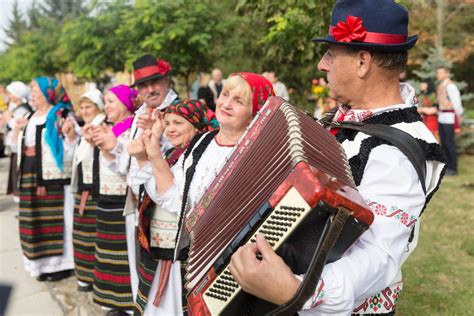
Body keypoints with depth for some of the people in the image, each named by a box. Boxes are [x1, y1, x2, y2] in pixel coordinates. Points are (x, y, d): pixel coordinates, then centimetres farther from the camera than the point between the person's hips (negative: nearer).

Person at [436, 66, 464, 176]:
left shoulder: (450, 86, -13)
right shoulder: (441, 86, 14)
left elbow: (456, 102, -14)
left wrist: (459, 116, -11)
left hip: (449, 118, -9)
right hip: (441, 117, 9)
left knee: (450, 142, -5)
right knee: (443, 142, 12)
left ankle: (453, 169, 3)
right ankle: (447, 166, 21)